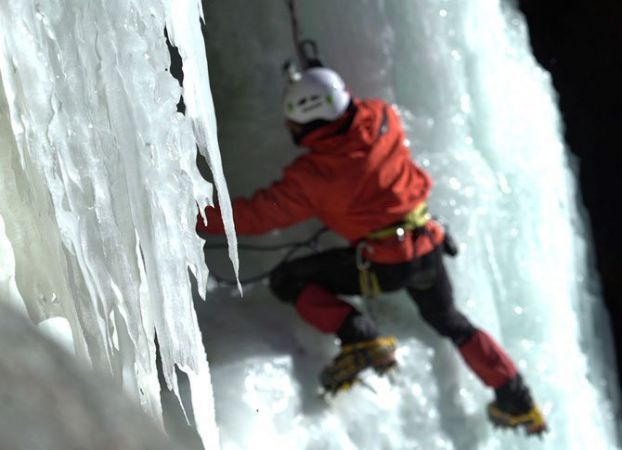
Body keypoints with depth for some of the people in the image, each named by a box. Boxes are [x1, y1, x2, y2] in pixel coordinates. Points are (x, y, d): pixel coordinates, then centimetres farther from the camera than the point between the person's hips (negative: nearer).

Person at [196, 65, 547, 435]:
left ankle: (360, 338, -10)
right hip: (429, 248, 6)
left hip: (383, 264, -6)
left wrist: (198, 219, -5)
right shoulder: (382, 118, -9)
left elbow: (259, 214, -13)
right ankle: (518, 401, 28)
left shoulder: (313, 174, -20)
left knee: (287, 280, 2)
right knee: (450, 322, 29)